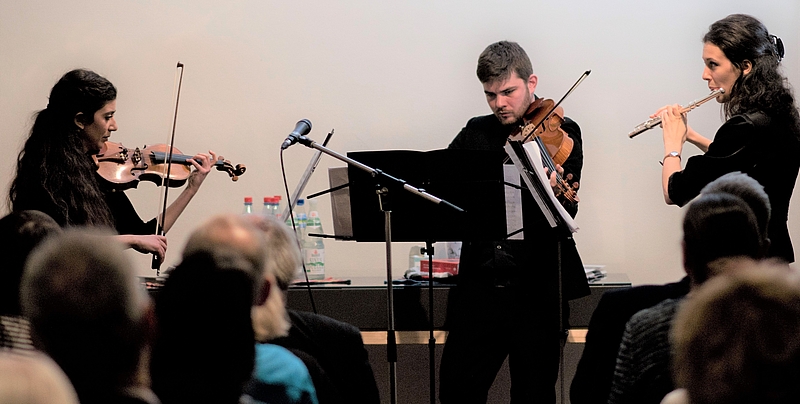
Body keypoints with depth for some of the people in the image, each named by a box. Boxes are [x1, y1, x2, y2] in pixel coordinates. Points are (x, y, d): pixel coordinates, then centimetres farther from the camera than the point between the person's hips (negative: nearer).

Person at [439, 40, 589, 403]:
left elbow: (566, 210, -11)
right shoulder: (475, 133, 12)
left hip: (538, 288, -3)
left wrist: (552, 190, -34)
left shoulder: (561, 133, 0)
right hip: (480, 285, 3)